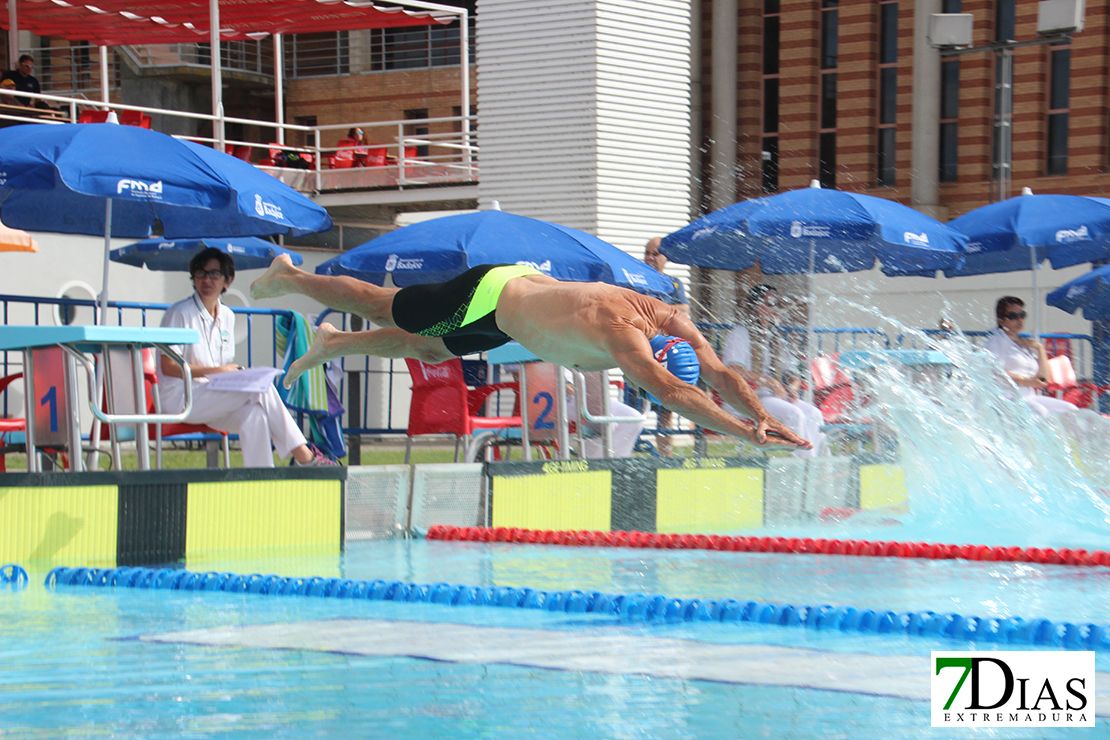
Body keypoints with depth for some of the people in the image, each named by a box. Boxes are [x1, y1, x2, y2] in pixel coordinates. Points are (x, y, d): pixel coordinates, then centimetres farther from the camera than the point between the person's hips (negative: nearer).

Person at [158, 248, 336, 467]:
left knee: (254, 415, -28)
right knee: (260, 387, -24)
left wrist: (235, 372, -3)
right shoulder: (179, 313, -6)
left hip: (215, 396, 6)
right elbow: (168, 367, -12)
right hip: (179, 398, -6)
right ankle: (304, 457, -21)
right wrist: (215, 371, -16)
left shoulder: (227, 316, 15)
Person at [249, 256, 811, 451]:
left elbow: (721, 373, -21)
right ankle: (290, 276, 41)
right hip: (486, 298, -7)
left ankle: (335, 343, 53)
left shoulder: (673, 320, -22)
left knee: (428, 349, 30)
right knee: (385, 310, 16)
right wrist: (747, 434, -61)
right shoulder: (619, 334, -45)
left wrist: (765, 417, -37)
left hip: (523, 283, 7)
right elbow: (669, 391, -56)